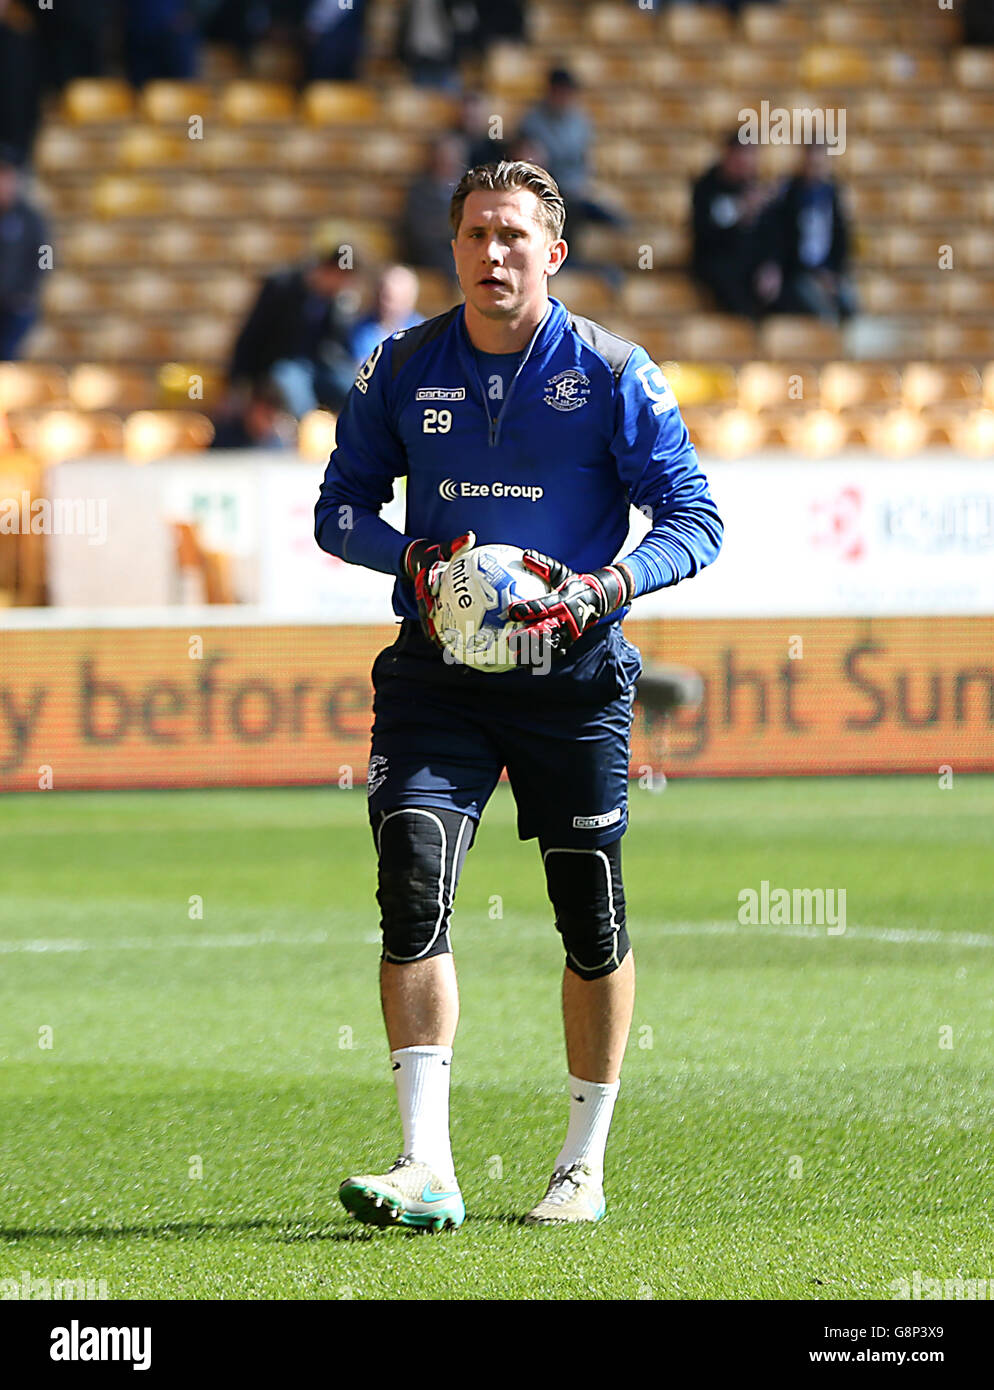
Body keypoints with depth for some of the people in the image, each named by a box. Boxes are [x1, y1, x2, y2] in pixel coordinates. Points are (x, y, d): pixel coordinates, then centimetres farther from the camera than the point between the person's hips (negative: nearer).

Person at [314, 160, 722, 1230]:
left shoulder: (613, 374, -5)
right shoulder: (402, 369, 2)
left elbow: (695, 519, -4)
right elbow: (341, 507, 9)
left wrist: (602, 590, -21)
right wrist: (414, 560, -11)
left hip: (574, 677, -1)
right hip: (435, 674, 1)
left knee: (592, 920, 5)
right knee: (413, 883, -16)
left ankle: (584, 1164, 21)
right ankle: (427, 1169, -20)